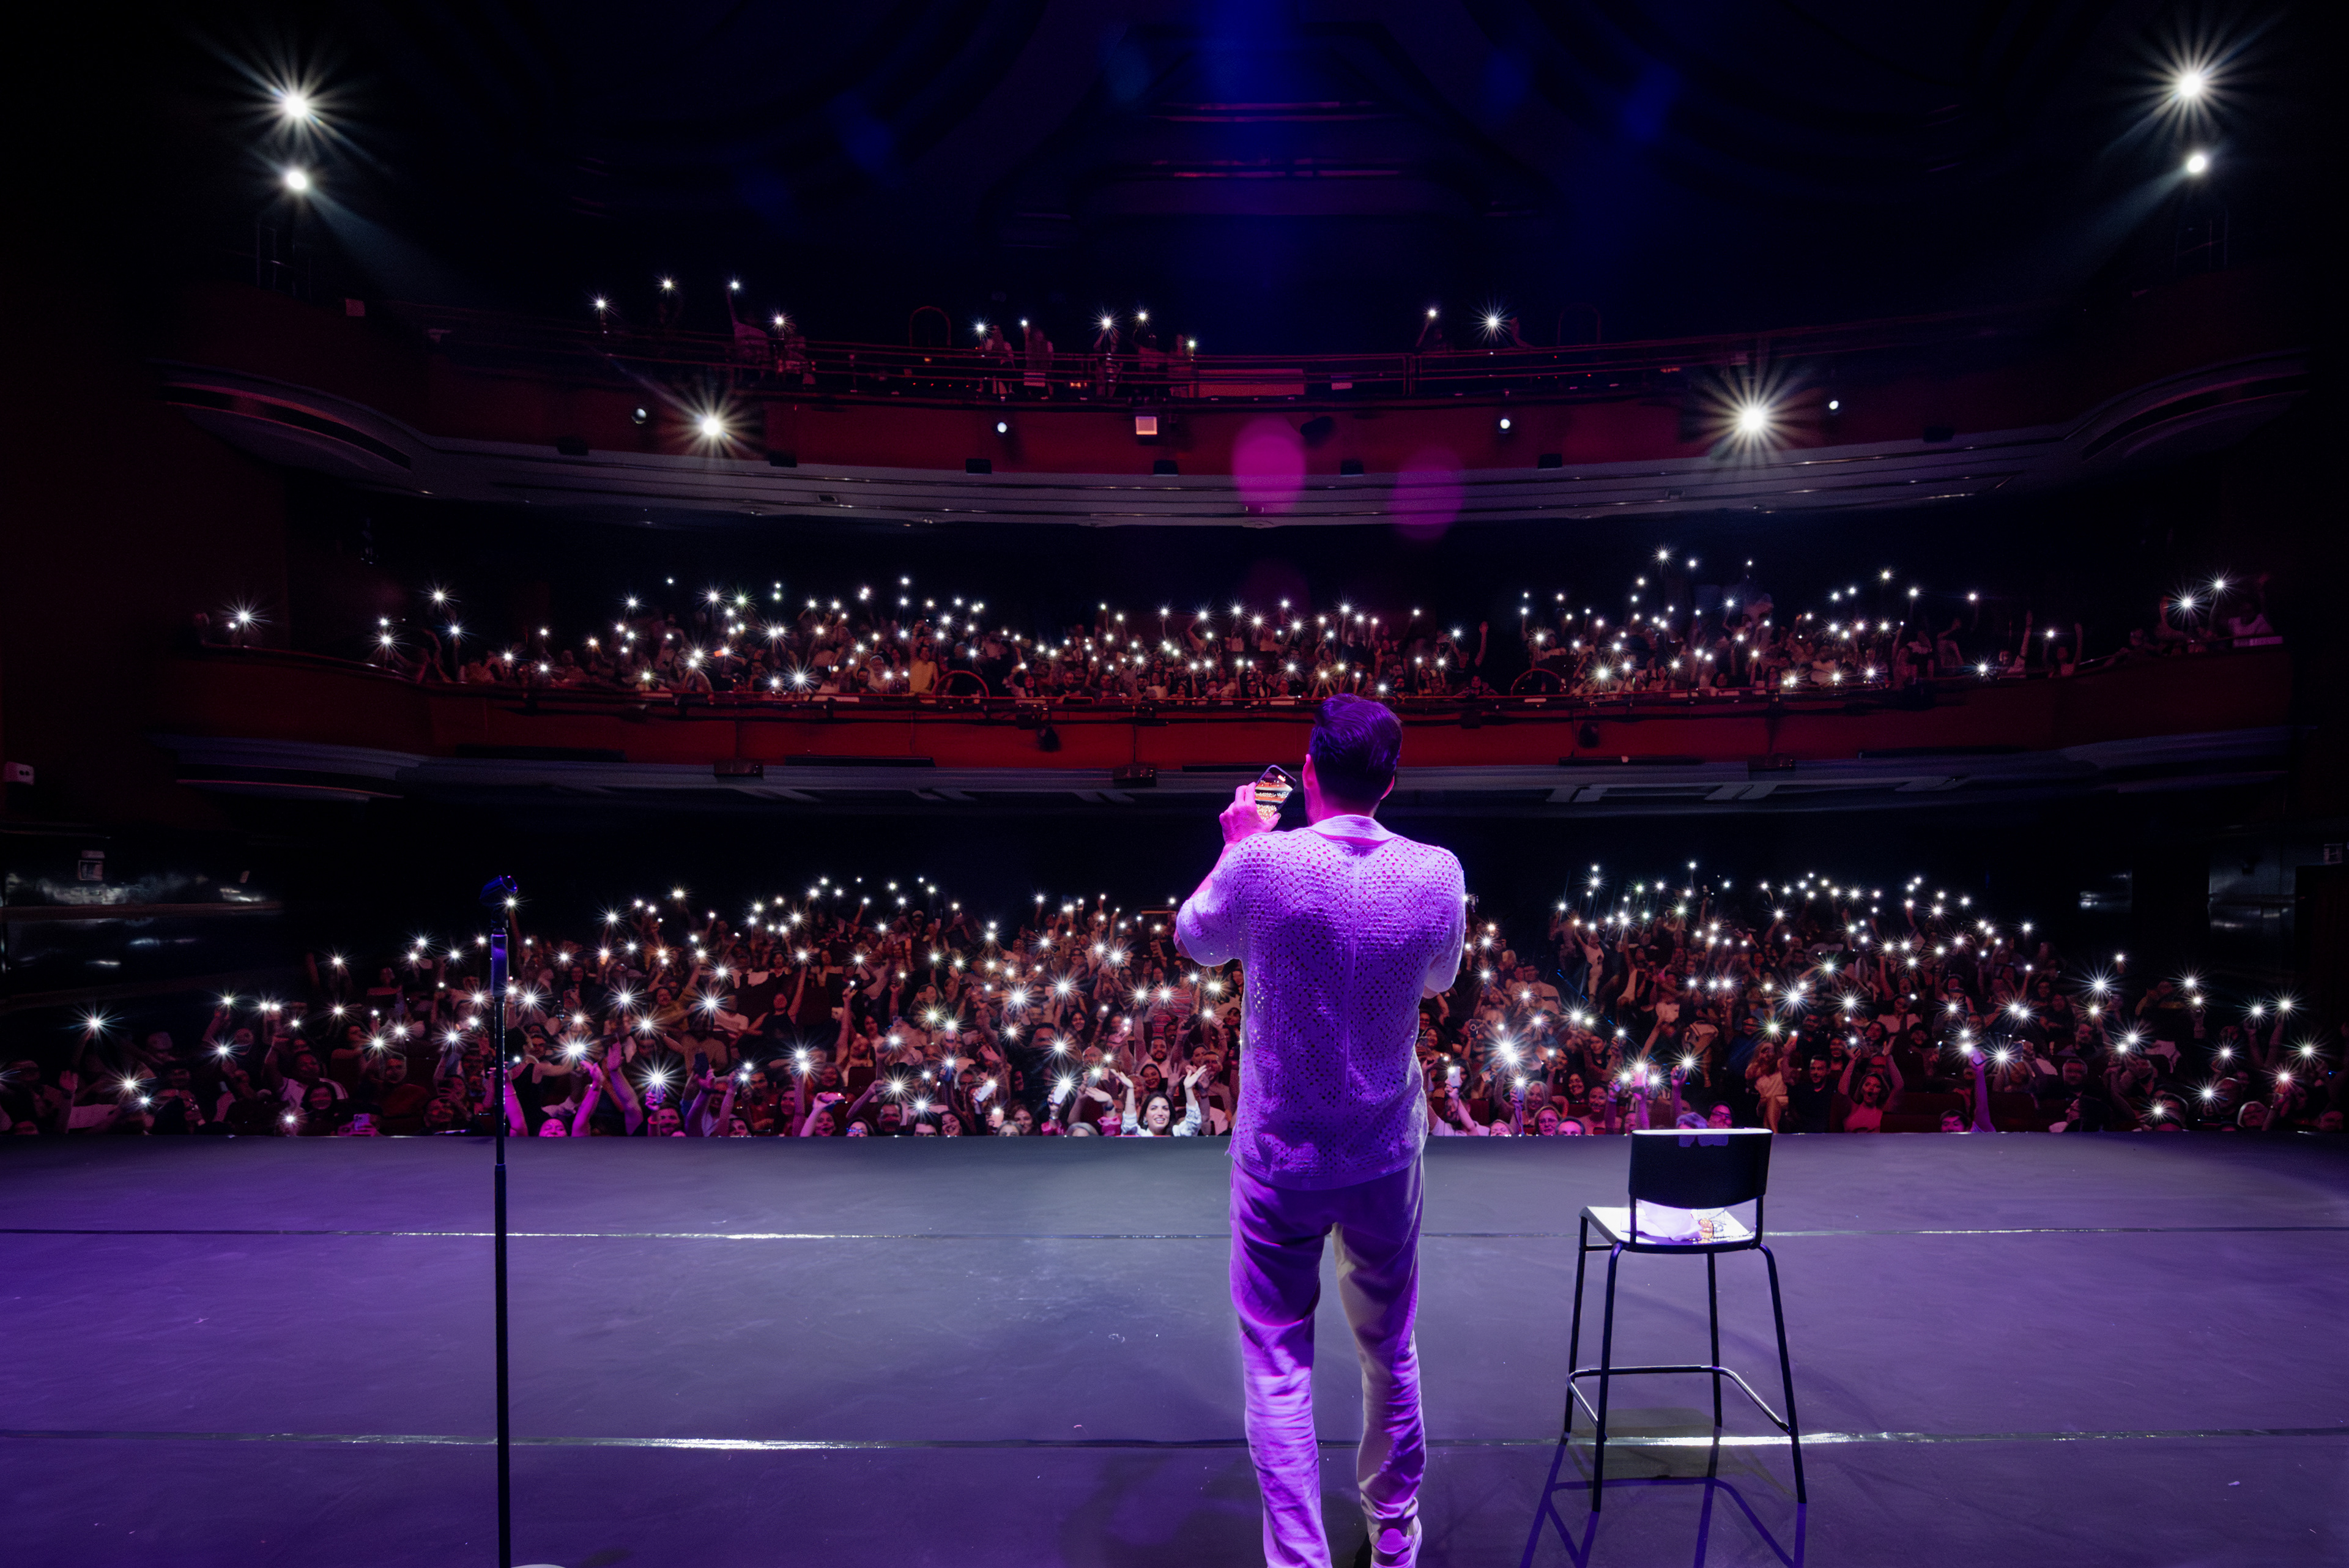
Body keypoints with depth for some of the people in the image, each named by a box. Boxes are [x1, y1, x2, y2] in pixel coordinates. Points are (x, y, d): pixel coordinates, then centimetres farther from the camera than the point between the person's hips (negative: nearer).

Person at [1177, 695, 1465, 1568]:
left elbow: (1196, 944, 1)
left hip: (1278, 1159, -3)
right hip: (1386, 1157, 3)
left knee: (1279, 1366, 9)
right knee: (1390, 1350, 22)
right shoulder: (1436, 874, -12)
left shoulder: (1262, 863, -20)